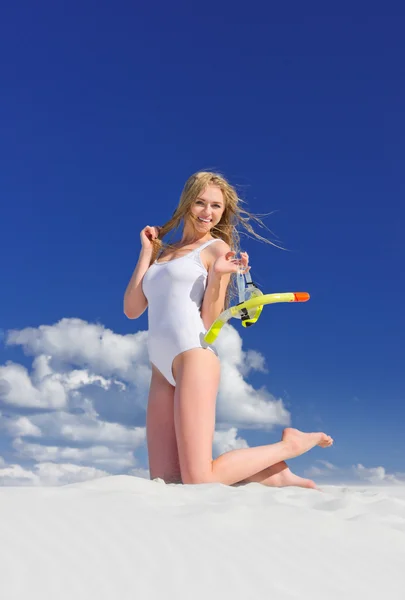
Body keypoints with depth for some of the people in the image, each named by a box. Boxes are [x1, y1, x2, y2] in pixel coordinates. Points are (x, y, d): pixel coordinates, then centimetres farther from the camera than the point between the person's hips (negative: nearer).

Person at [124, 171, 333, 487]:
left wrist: (216, 277, -14)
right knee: (163, 480, 0)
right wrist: (147, 252, 12)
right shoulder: (163, 252, 21)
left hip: (194, 357, -6)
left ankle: (289, 444, 8)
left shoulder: (217, 249, 4)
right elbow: (132, 309, 12)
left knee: (199, 480, -12)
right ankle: (265, 473, 13)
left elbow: (210, 323, -1)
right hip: (162, 371, 7)